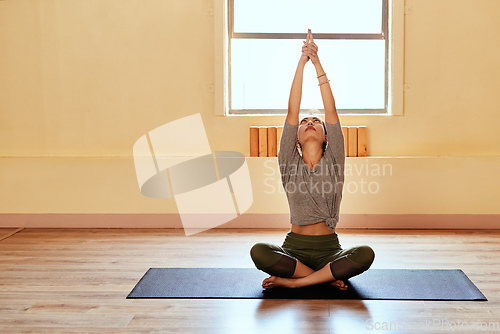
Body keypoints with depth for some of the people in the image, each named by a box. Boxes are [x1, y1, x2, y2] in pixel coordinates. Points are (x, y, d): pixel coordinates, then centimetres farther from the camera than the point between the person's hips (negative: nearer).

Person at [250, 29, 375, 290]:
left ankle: (292, 281, -21)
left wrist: (318, 63, -6)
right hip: (294, 246, 0)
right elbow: (292, 112, -3)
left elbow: (331, 112, -2)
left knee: (365, 254, -31)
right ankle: (328, 276, -17)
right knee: (259, 252, -31)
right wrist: (302, 62, -7)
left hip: (329, 248, 1)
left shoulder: (333, 162, 5)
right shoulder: (290, 164, 5)